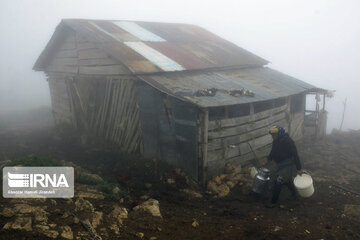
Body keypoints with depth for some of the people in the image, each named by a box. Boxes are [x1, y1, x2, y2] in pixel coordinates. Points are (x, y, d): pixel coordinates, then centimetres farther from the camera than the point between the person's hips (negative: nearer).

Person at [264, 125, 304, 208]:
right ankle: (294, 194, 47)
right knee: (287, 181, 23)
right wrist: (268, 159, 25)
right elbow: (273, 151, 16)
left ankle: (273, 202, 6)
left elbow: (295, 155, -22)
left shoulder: (288, 142, -27)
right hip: (279, 165, 7)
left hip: (287, 166, -7)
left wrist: (299, 168, -18)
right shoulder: (275, 141, -4)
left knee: (278, 183, -6)